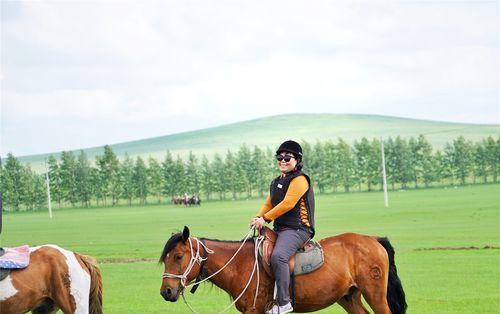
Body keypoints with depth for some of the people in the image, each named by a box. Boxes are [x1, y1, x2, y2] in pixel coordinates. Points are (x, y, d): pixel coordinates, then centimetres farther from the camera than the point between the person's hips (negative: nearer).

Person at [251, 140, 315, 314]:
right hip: (279, 229, 11)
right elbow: (268, 204, 20)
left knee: (278, 256, -33)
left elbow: (287, 204, -18)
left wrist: (265, 218, -18)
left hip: (297, 229, -11)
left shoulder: (299, 180, -9)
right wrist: (258, 218, -1)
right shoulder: (276, 182, 20)